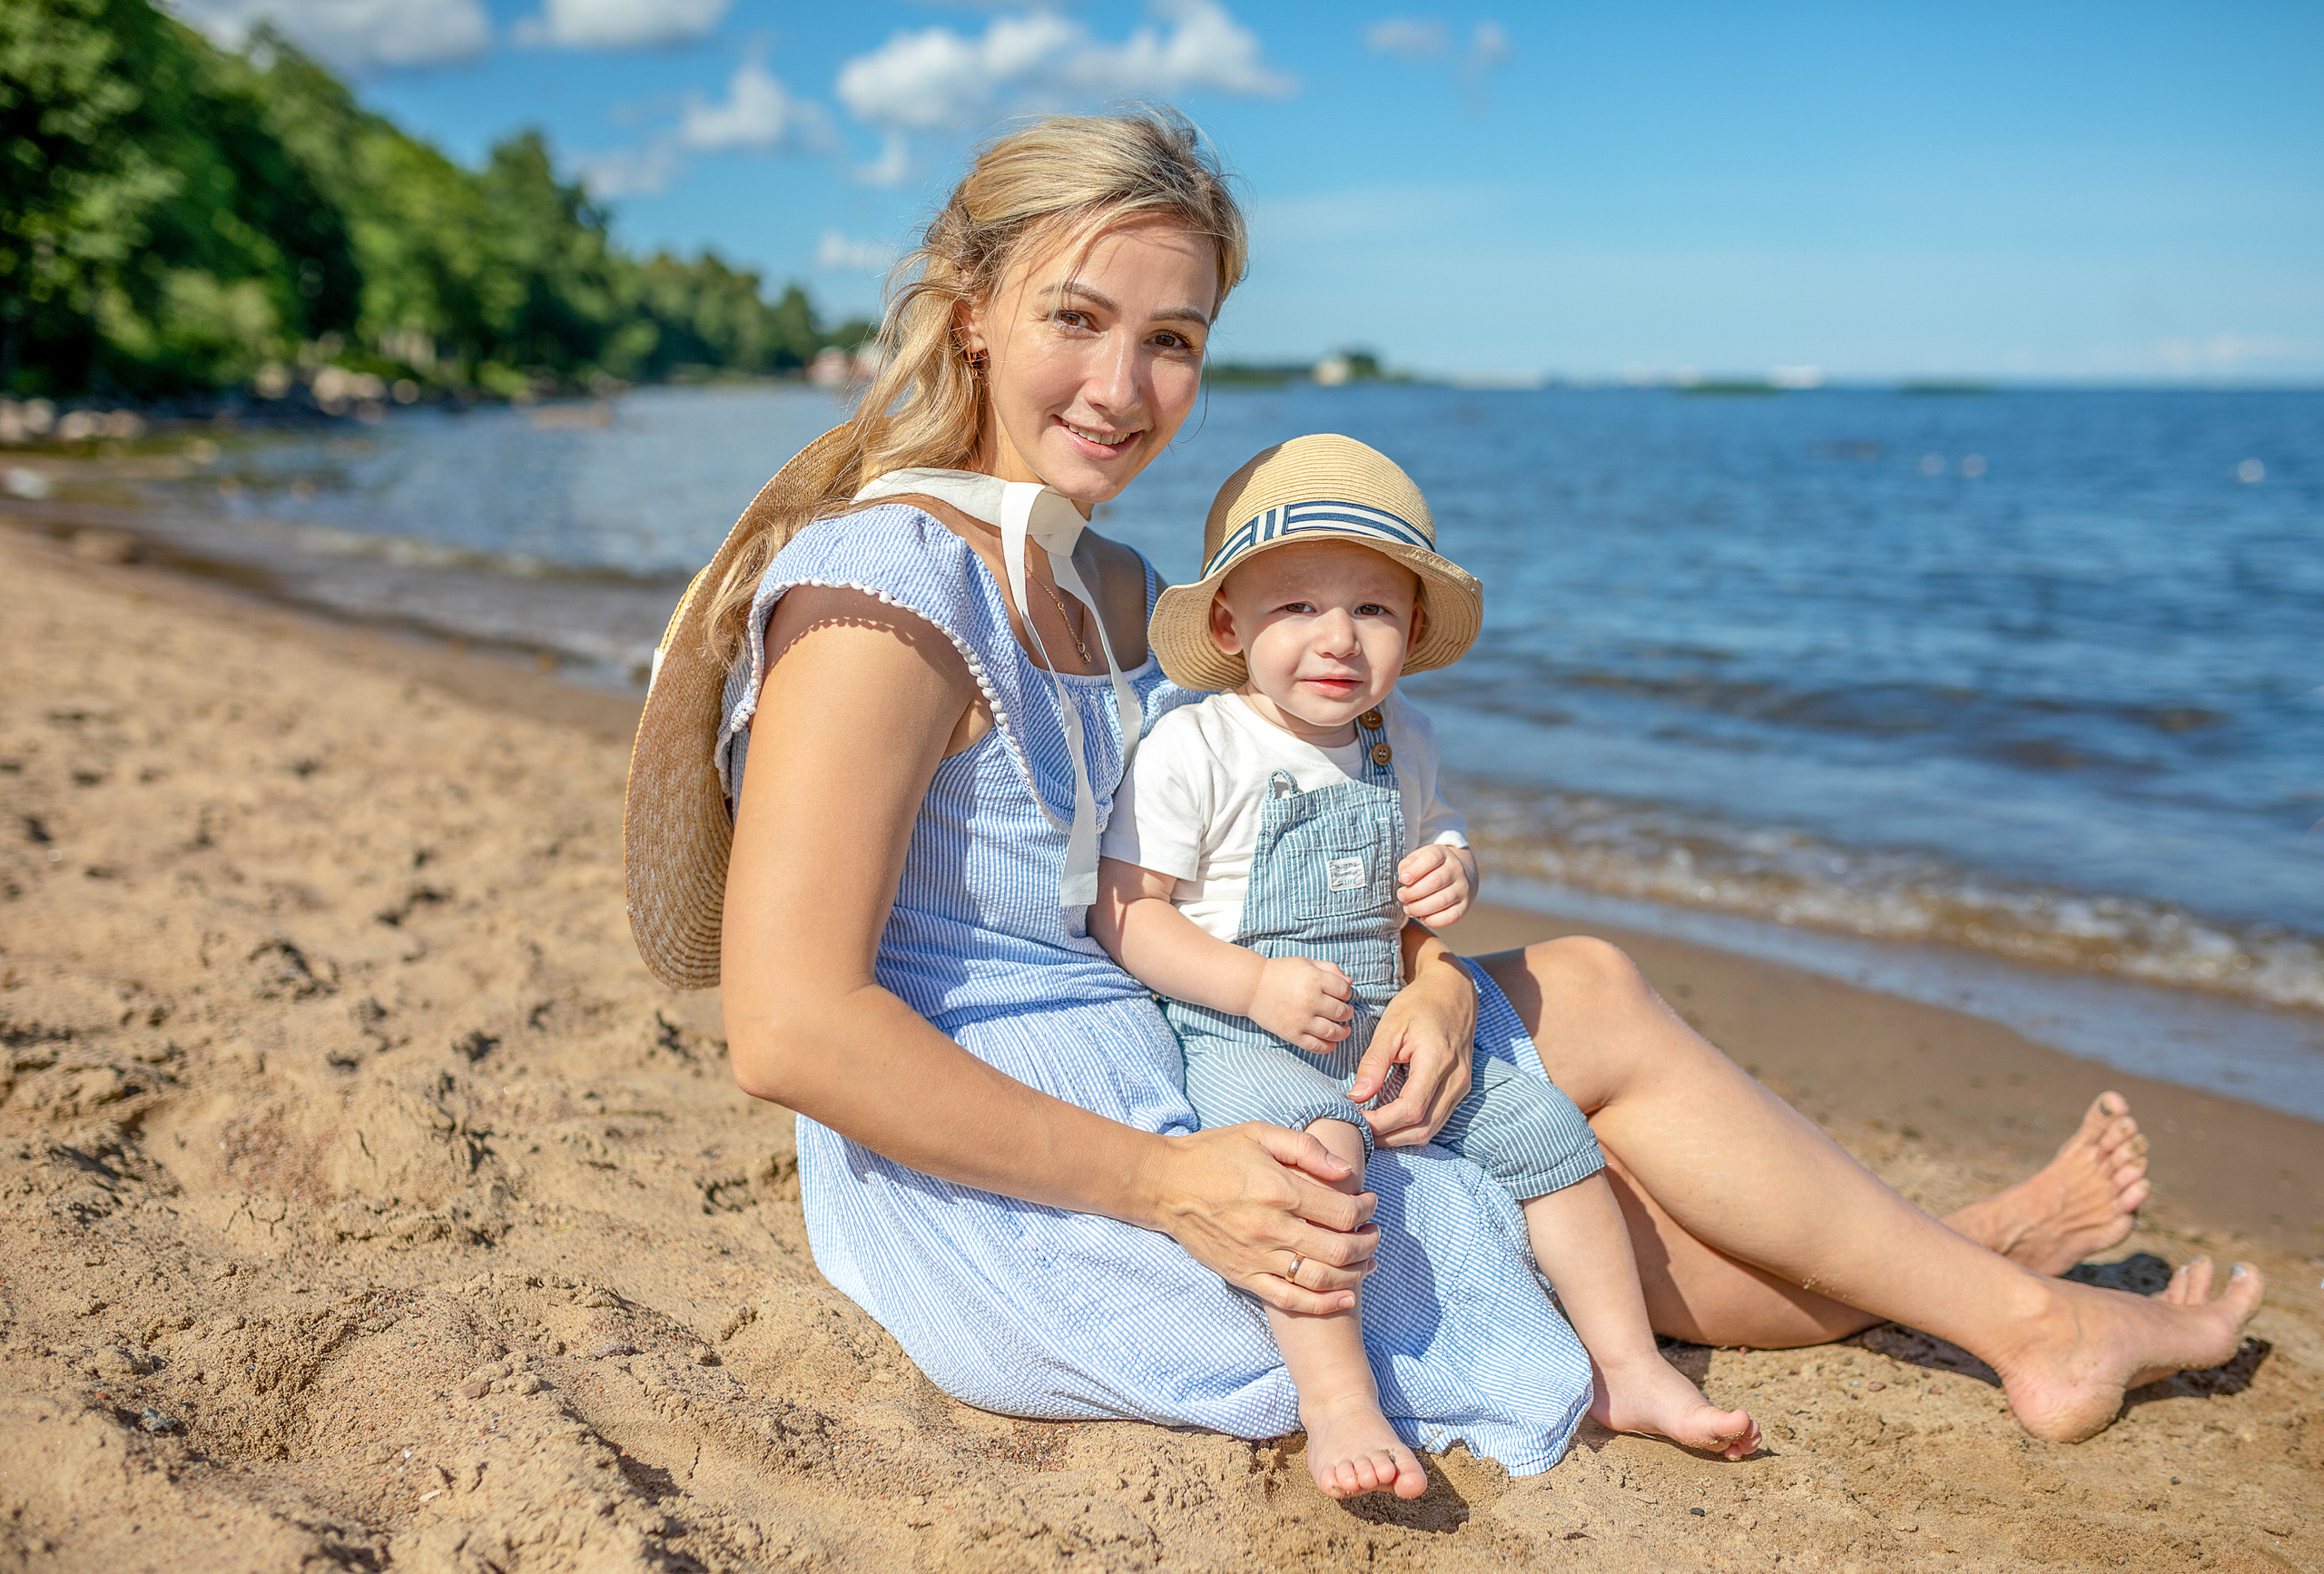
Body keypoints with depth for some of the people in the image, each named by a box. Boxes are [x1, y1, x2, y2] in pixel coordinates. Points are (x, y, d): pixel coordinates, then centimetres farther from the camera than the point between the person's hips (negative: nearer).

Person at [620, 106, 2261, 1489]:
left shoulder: (1112, 585, 8)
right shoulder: (888, 587, -20)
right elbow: (790, 1027, -26)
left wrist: (1429, 971, -9)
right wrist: (1168, 1190, -25)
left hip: (1160, 1103, 8)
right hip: (1011, 1225, -8)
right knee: (1595, 1014, -3)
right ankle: (2015, 1310, 17)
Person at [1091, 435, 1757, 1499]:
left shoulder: (1401, 741, 6)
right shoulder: (1194, 748, -13)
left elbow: (1435, 837, 24)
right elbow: (1125, 915, -13)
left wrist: (1453, 873, -3)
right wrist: (1260, 986, -25)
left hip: (1399, 1023, 6)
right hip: (1246, 1038, -6)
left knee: (1548, 1129, 1)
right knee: (1318, 1145, -35)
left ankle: (1626, 1369, 15)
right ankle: (1338, 1408, -32)